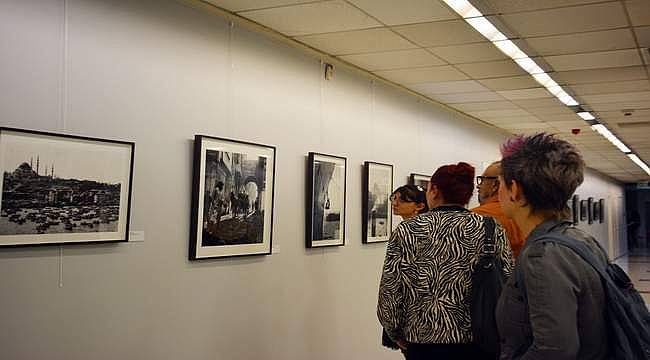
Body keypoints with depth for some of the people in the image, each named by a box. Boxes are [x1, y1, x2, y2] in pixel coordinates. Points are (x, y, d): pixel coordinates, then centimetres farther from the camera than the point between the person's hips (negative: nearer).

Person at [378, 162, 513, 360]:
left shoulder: (407, 231, -7)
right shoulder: (492, 229, -3)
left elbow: (390, 293, -6)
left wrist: (398, 334, 9)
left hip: (426, 344, -1)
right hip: (481, 343, 1)